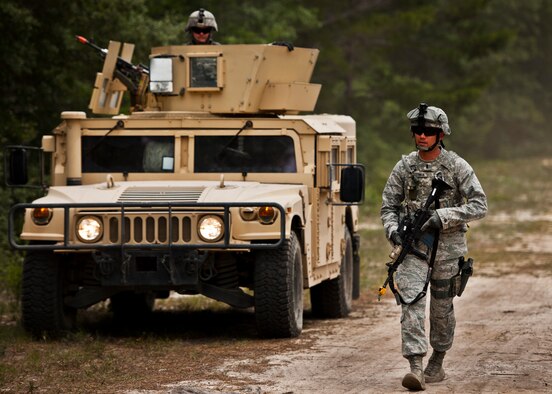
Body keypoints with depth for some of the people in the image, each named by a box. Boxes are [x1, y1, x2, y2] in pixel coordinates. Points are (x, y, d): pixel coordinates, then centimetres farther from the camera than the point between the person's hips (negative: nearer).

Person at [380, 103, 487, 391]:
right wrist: (393, 229, -10)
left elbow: (479, 205, -10)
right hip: (413, 246, 1)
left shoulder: (457, 167, -6)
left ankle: (437, 364, 25)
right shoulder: (404, 167, 3)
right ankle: (415, 368, -21)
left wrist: (443, 216, -21)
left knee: (442, 308, 9)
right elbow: (389, 205, 10)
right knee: (412, 302, -14)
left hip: (447, 246, -1)